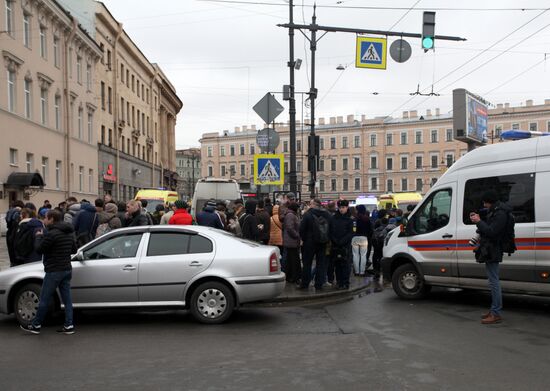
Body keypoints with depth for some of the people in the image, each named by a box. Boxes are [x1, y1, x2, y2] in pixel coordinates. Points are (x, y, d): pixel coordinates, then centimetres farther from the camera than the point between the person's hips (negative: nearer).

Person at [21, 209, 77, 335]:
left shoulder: (51, 234, -17)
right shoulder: (70, 233, 10)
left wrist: (38, 237, 3)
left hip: (54, 271, -8)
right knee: (67, 299, 7)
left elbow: (39, 249, -11)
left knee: (44, 299, 3)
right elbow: (74, 249, 19)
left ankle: (36, 325, 13)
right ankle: (69, 325, 7)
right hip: (67, 269, 8)